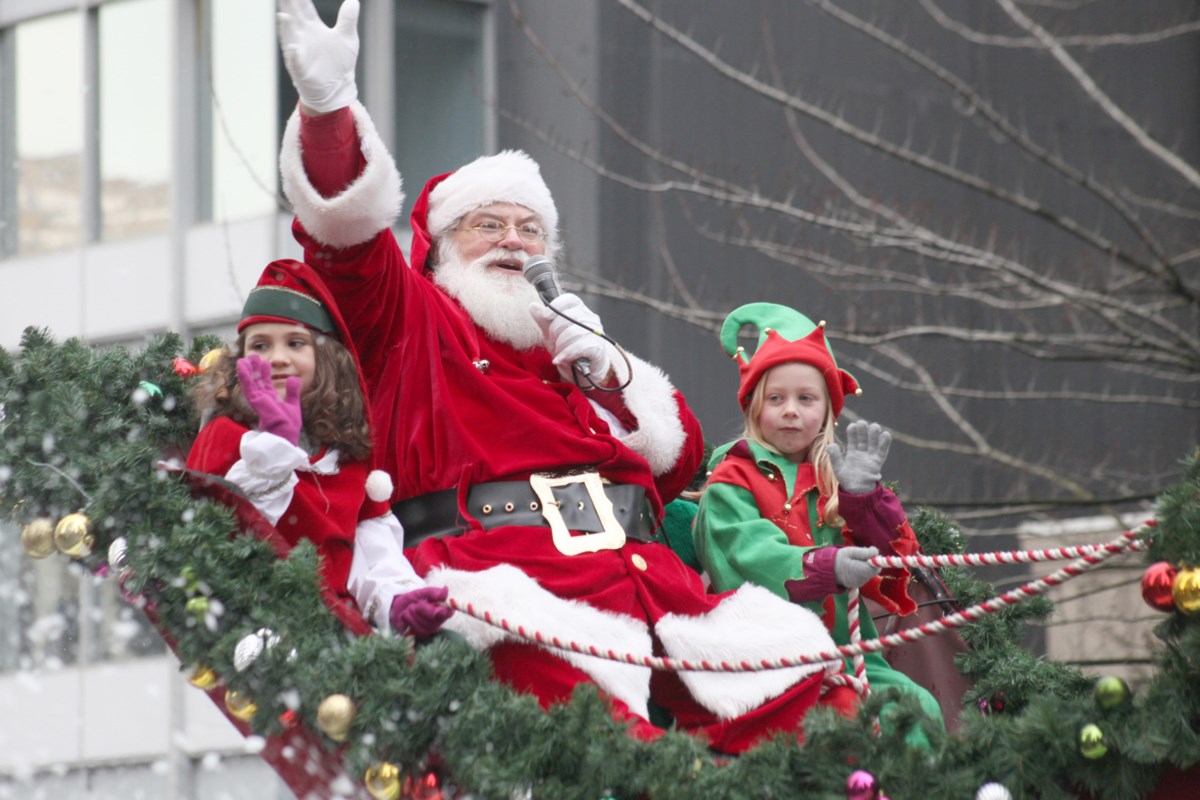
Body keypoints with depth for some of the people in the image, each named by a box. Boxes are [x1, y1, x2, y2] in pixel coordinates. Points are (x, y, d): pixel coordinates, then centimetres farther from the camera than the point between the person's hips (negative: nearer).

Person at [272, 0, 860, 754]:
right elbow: (350, 237, 2)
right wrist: (329, 106, -15)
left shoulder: (572, 338, 36)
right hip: (507, 569, -6)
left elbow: (683, 458, 30)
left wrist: (605, 370, 13)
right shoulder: (415, 322, 21)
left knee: (800, 682, -18)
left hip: (641, 565, 6)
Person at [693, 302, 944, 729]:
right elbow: (750, 556, -14)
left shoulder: (836, 478, 21)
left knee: (922, 709, -18)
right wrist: (828, 568, -30)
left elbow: (895, 553, 9)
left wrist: (862, 493, -8)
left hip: (846, 649, 5)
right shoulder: (732, 482, 6)